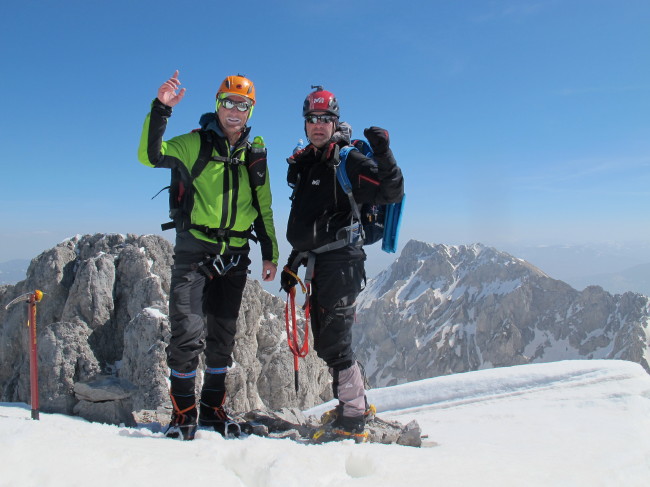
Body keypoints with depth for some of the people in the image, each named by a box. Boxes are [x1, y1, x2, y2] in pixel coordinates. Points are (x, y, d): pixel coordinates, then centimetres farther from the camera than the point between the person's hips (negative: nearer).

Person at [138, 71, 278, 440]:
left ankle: (213, 407, 26)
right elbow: (150, 155, -14)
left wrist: (271, 253, 13)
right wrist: (161, 109, -24)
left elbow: (264, 208, 15)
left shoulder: (255, 153, 10)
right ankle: (183, 412, 7)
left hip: (235, 256, 4)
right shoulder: (195, 144, 0)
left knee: (223, 336, 11)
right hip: (195, 250, -4)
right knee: (189, 331, -10)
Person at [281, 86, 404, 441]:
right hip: (318, 265, 9)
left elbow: (392, 193, -15)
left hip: (340, 262, -8)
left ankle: (353, 421, 5)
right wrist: (293, 263, 24)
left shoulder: (348, 161, -5)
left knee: (334, 344, -7)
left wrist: (384, 155, -28)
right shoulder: (304, 164, 18)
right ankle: (353, 403, 30)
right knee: (325, 343, 14)